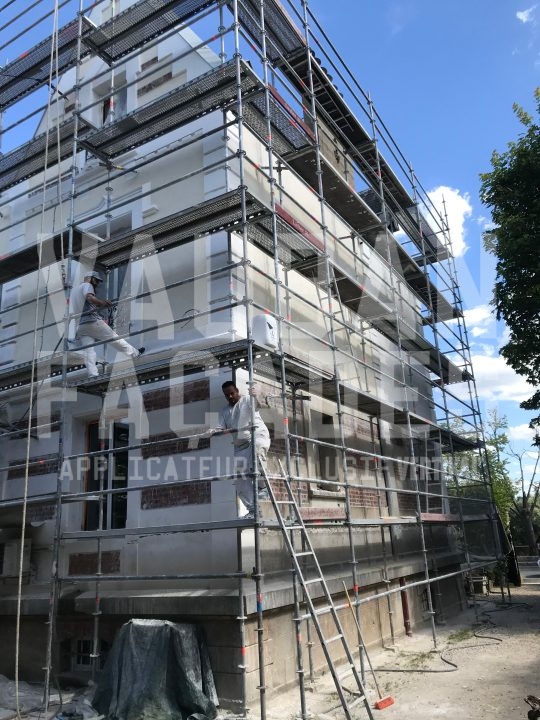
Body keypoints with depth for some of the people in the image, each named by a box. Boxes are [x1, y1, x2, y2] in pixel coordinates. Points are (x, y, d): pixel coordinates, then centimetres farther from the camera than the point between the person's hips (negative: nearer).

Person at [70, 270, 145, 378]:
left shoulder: (74, 290, 28)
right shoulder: (87, 285, 1)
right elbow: (90, 297, -21)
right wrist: (104, 303, -28)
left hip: (79, 325, 8)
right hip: (92, 321, -7)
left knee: (88, 351, 0)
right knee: (114, 338, 0)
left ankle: (92, 374, -11)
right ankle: (135, 353, 9)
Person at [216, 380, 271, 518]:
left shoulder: (247, 400, 6)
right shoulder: (225, 411, 21)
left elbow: (258, 405, -14)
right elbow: (221, 428, 12)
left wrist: (255, 396, -36)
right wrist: (213, 431, -11)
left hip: (258, 435, -6)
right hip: (240, 446, 6)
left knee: (257, 447, -41)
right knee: (240, 478, -3)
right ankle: (252, 509, 5)